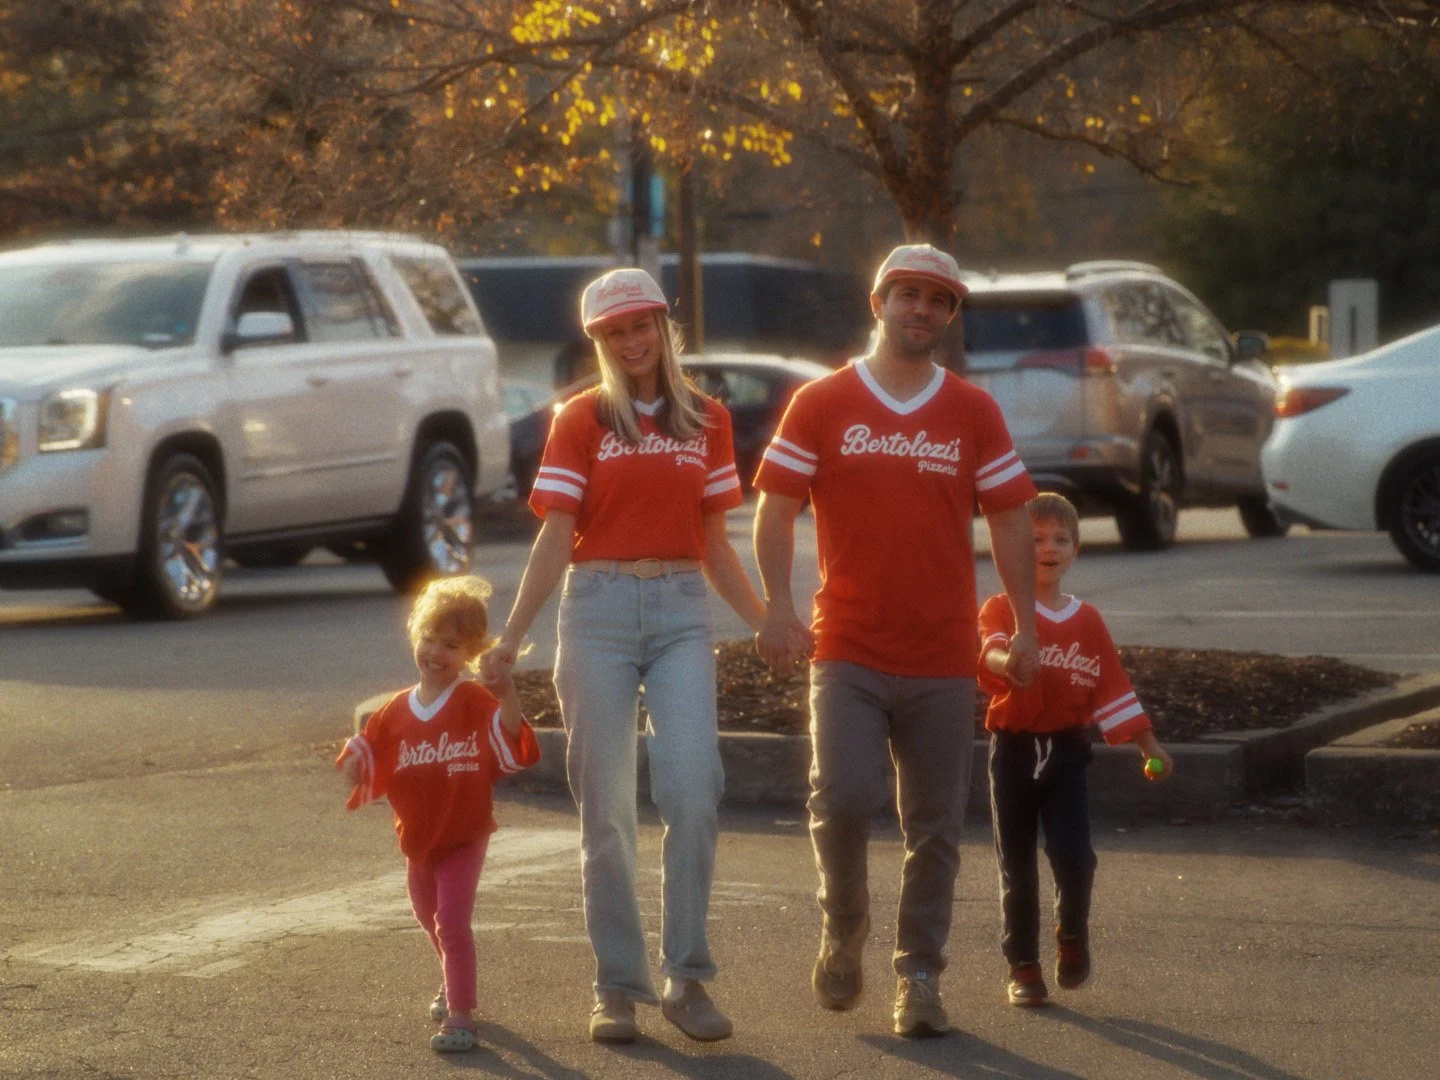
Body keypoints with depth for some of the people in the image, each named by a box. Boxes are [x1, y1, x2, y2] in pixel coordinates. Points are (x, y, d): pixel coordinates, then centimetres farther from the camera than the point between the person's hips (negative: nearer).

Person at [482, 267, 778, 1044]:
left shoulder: (706, 421, 11)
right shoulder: (581, 420, 4)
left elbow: (714, 544, 15)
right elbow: (555, 539, -1)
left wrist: (765, 623, 8)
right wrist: (513, 635, -10)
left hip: (682, 611, 1)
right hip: (599, 609, -1)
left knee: (692, 790, -12)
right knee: (605, 805, 1)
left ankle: (686, 978, -4)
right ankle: (617, 986, 9)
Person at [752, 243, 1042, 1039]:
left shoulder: (974, 414, 8)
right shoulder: (821, 404, 3)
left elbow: (1008, 522, 10)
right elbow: (776, 509, 2)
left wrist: (1026, 624, 2)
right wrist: (778, 605, -11)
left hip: (943, 659, 2)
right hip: (848, 652, -2)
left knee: (935, 828, 3)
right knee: (843, 799, -16)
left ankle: (920, 977, 13)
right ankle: (843, 928, 11)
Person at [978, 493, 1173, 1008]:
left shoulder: (1087, 622, 10)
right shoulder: (1000, 610, -2)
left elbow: (1114, 686, 14)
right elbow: (991, 649, -24)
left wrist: (1148, 745, 13)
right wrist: (1007, 661, -47)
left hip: (1066, 750, 2)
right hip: (1013, 748, -2)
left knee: (1073, 854, -13)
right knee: (1017, 864, 2)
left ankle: (1073, 935, 15)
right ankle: (1023, 966, 14)